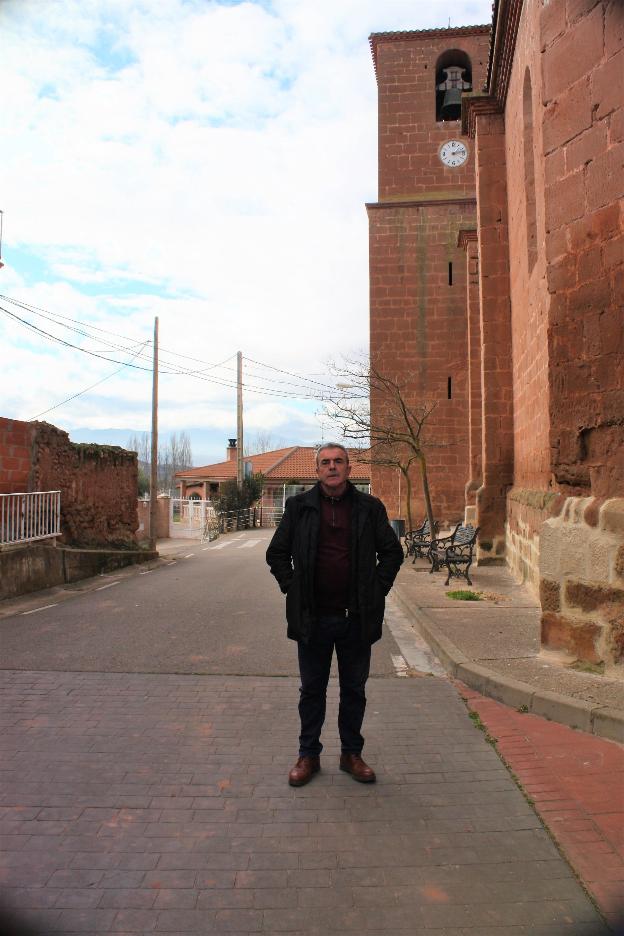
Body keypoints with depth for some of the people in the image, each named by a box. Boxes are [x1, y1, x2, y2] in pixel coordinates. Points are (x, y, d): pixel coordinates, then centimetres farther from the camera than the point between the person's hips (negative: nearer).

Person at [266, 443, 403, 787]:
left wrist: (377, 589, 1)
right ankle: (308, 755, 30)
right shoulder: (299, 507, -1)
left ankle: (351, 753, 33)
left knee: (354, 689, 15)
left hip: (357, 617, 1)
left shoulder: (370, 508, 1)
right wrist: (292, 588, -1)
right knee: (312, 689, 14)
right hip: (313, 617, 0)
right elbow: (277, 553, 6)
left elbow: (392, 552, 8)